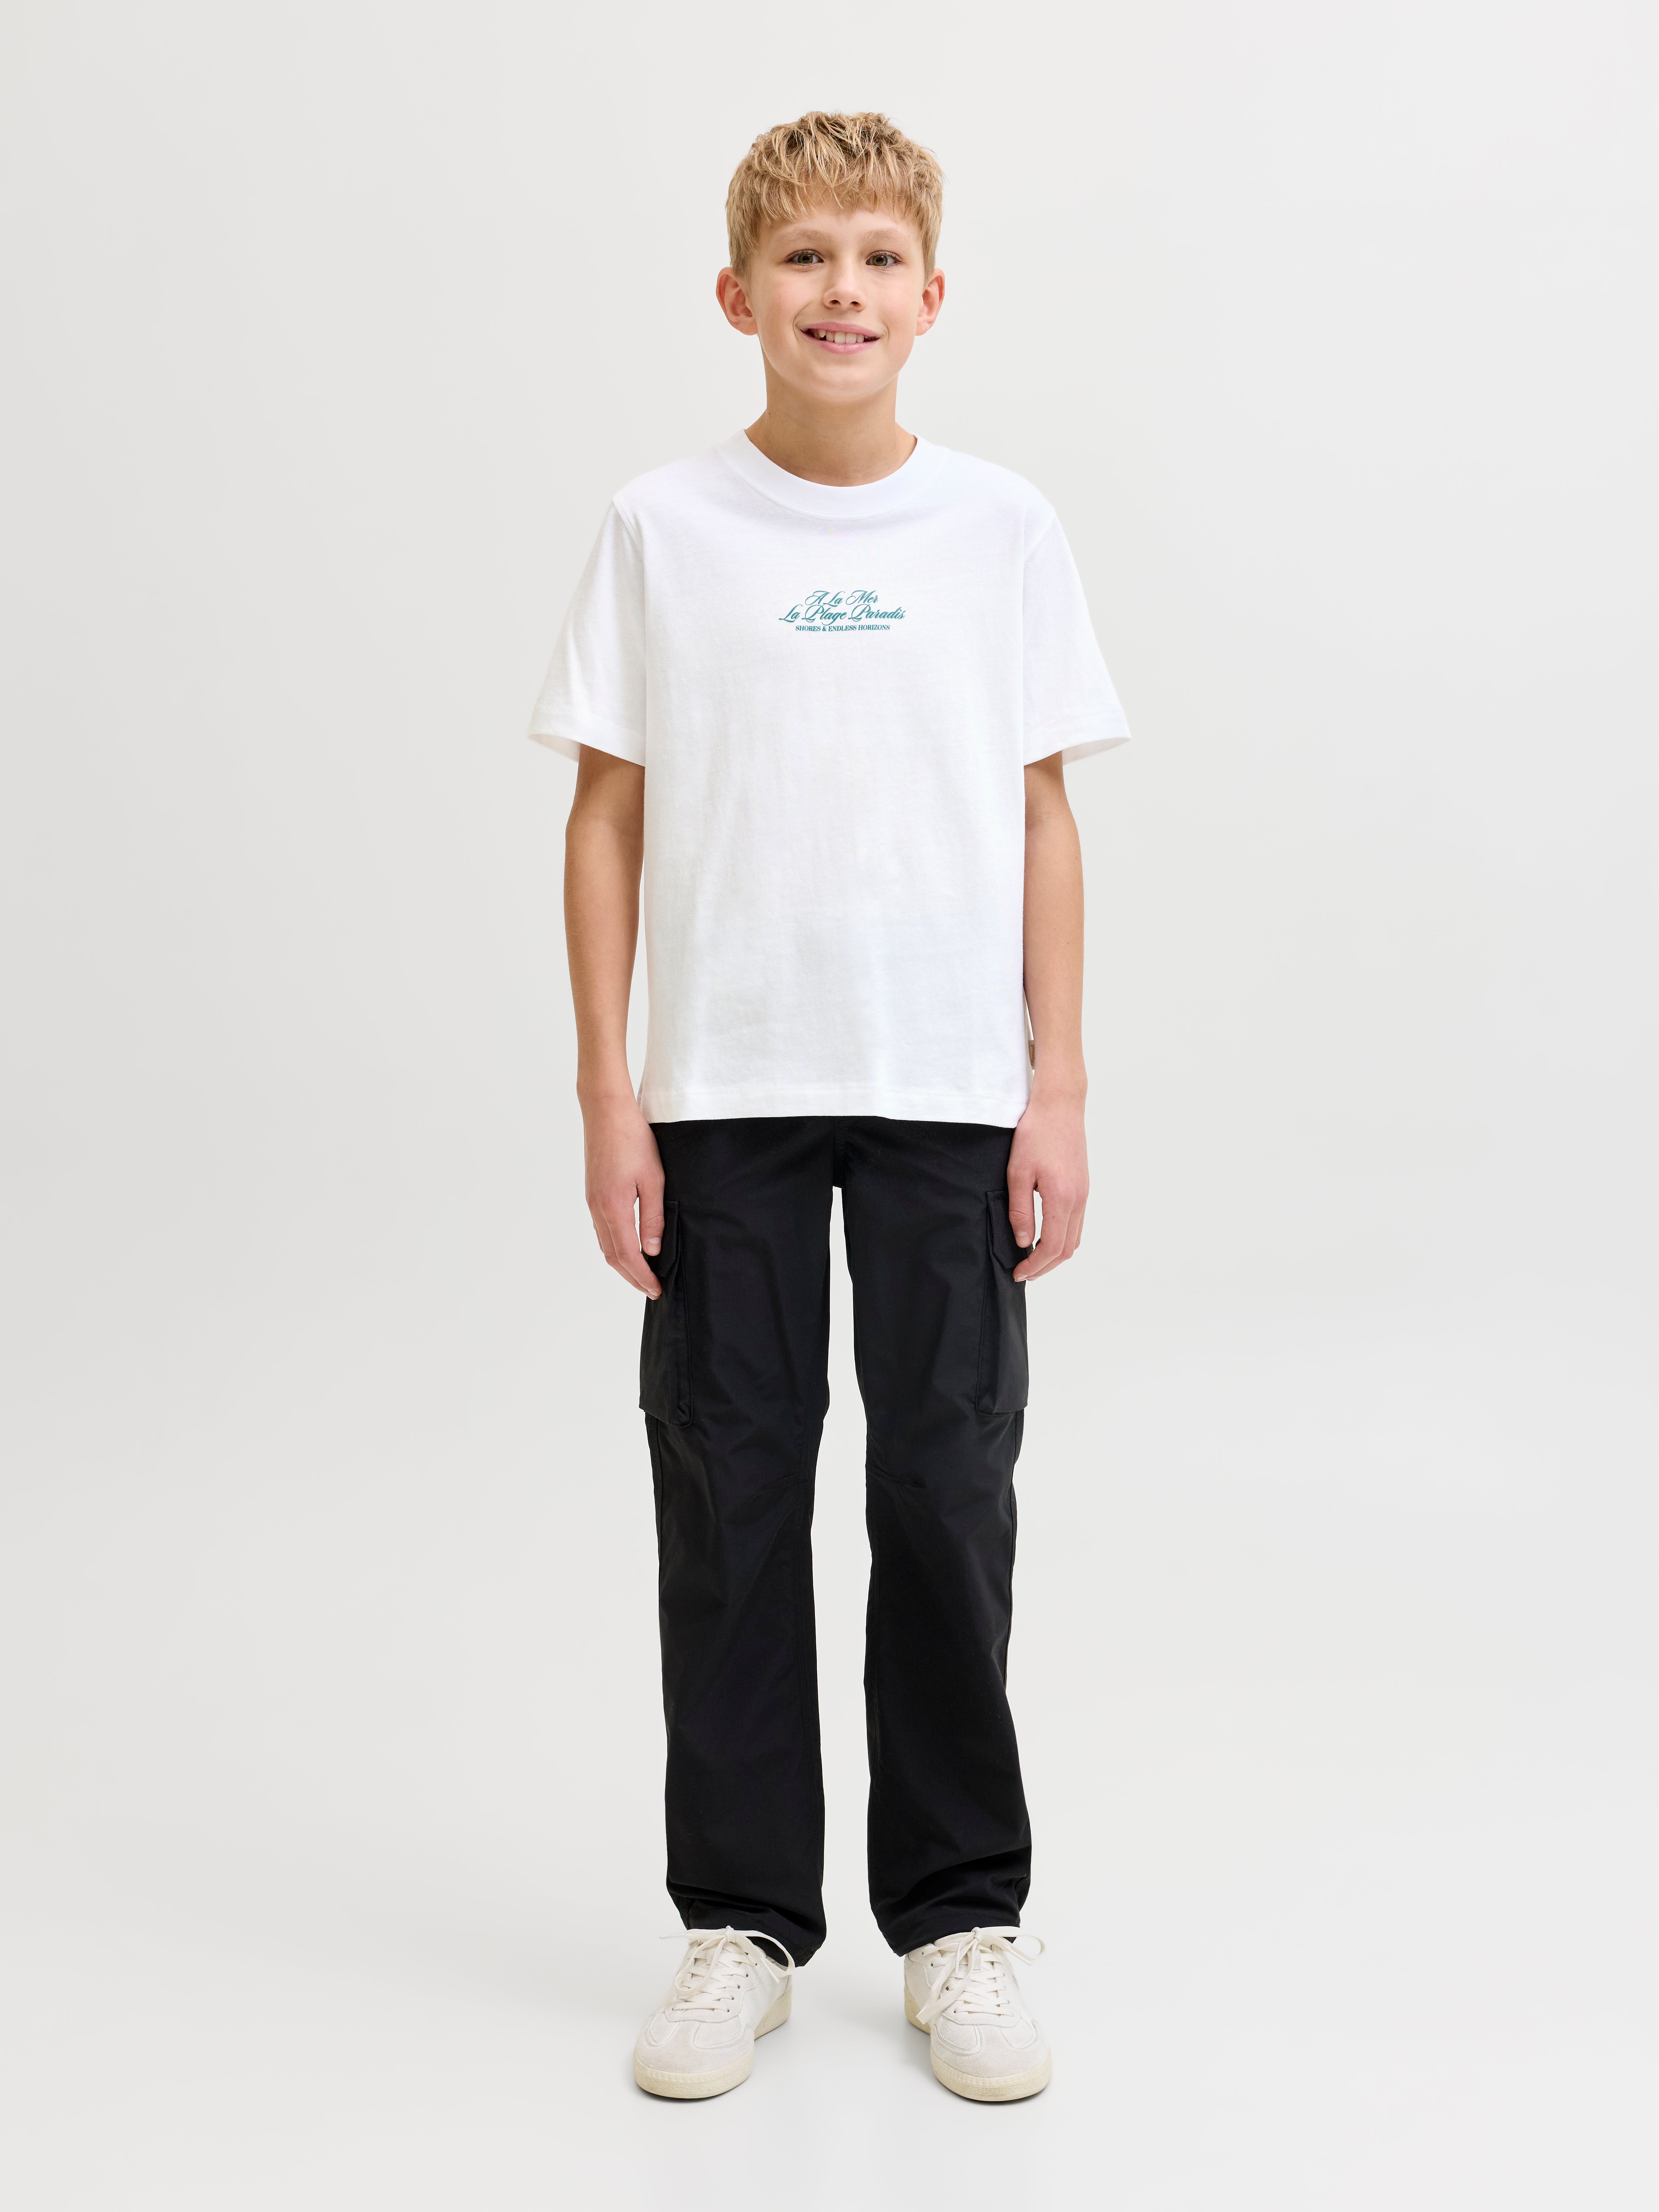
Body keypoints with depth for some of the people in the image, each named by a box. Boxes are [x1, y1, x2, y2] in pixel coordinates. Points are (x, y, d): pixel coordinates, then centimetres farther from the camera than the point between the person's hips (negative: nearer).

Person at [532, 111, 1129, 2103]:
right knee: (730, 1501, 6)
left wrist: (1058, 1090, 0)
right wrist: (607, 1097, -2)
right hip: (725, 1094, 0)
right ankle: (743, 1921, 20)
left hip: (951, 1091, 0)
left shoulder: (1002, 528, 4)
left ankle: (959, 1919, 21)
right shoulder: (664, 530, 2)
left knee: (948, 1494, 5)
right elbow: (607, 822, 3)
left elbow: (1043, 822, 5)